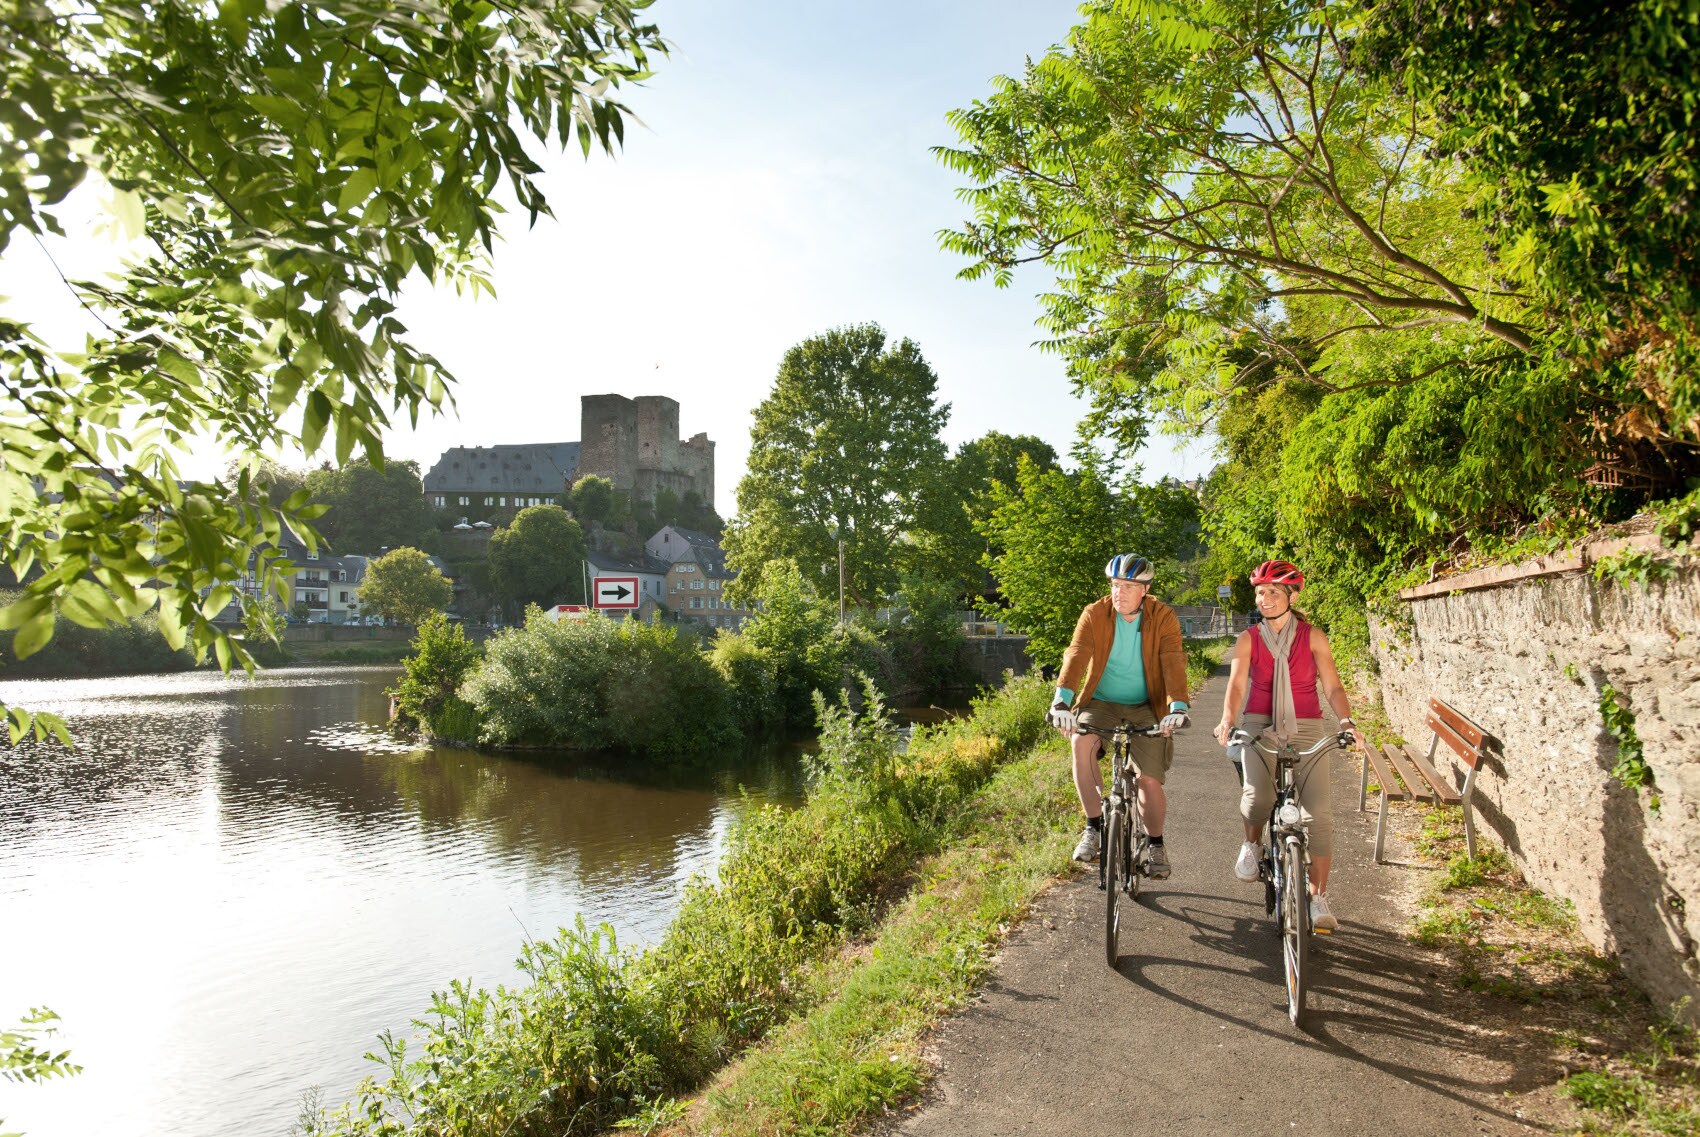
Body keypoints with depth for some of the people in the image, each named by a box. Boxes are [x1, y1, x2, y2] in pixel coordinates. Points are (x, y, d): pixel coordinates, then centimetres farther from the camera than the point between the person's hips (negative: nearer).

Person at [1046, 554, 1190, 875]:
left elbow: (1173, 662, -21)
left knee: (1149, 780, -5)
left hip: (1145, 707, 0)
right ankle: (1094, 826, -17)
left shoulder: (1163, 617, -9)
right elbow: (1076, 655, -22)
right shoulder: (1095, 614, -9)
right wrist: (1062, 700, -38)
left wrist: (1177, 707, -37)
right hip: (1101, 701, 0)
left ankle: (1156, 845, 22)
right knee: (1081, 742, -30)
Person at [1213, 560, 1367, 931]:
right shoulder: (1249, 639, 5)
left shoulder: (1313, 637, 4)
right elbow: (1236, 685, -6)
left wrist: (1346, 722, -19)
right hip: (1259, 726, 0)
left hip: (1306, 729, 0)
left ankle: (1318, 897, 1)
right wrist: (1227, 720, -24)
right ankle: (1252, 844, 10)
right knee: (1257, 796, -25)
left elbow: (1332, 687, 0)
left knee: (1319, 810, -13)